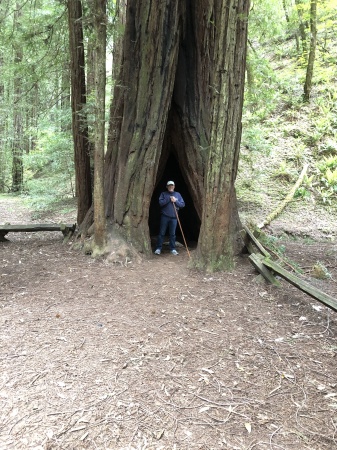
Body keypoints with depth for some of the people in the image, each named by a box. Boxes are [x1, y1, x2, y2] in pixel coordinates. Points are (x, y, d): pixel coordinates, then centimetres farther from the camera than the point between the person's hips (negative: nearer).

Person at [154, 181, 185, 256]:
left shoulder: (178, 194, 11)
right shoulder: (163, 194, 5)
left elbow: (182, 204, 4)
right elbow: (160, 202, -10)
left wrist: (175, 201, -10)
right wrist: (169, 199, -16)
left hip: (174, 217, 2)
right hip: (165, 216, -2)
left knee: (172, 233, 6)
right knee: (162, 233, 1)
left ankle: (173, 248, 14)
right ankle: (158, 248, 6)